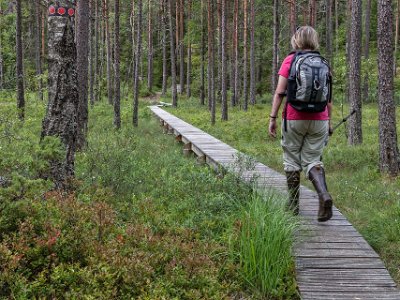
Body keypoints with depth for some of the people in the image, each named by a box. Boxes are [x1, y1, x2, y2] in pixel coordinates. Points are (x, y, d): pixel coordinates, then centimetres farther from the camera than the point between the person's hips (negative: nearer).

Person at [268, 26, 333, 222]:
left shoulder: (290, 61, -3)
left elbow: (279, 92, -8)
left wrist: (272, 118, -4)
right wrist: (329, 122, 16)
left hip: (294, 119, -2)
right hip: (319, 119, 2)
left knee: (292, 160, 12)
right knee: (312, 161, 8)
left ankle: (293, 204, 17)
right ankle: (324, 195, -17)